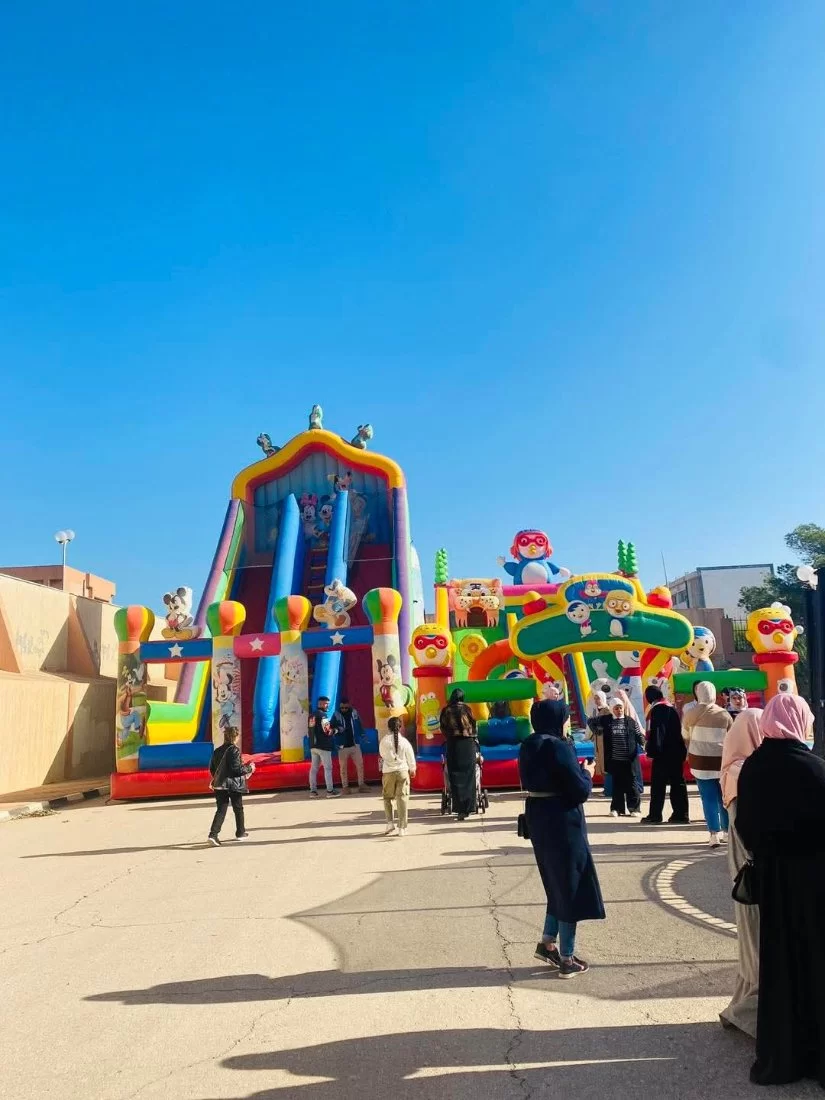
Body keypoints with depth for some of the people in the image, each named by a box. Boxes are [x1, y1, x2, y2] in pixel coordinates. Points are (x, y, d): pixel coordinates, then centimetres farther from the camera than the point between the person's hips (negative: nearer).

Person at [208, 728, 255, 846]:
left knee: (221, 810, 4)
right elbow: (236, 768, -18)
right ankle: (240, 833, 25)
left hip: (219, 784, 5)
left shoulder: (217, 751, 7)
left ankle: (213, 834, -13)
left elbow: (212, 768, 13)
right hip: (234, 785, -5)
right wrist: (249, 768, -3)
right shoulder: (234, 750, -13)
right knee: (238, 809, 13)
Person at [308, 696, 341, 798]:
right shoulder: (323, 714, -12)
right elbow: (327, 730, -18)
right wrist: (333, 730, 2)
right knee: (328, 768, -2)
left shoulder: (312, 715, 13)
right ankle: (330, 791, -1)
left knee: (314, 768, 8)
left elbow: (311, 730, 14)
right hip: (323, 745, -8)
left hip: (313, 745, 8)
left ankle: (313, 790, 9)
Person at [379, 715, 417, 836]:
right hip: (402, 771, 0)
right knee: (402, 798, 4)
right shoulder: (404, 741, -7)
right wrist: (412, 769, 21)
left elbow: (381, 754, 8)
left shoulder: (384, 741, -7)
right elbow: (410, 757, 4)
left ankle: (390, 822, 7)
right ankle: (402, 828, 4)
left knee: (387, 797, 17)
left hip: (388, 772, 0)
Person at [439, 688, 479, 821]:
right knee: (468, 776, 7)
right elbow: (473, 725, 8)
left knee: (455, 777, 2)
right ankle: (468, 807, 5)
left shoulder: (446, 710, 3)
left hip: (452, 744, 0)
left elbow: (443, 728, 5)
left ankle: (460, 809, -4)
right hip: (468, 744, 0)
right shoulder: (466, 709, 2)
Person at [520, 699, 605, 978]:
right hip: (561, 820, -8)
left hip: (537, 817, 8)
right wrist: (587, 774, 1)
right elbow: (580, 791, -19)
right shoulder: (559, 747, -20)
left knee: (558, 882, 22)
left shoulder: (529, 747, 6)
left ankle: (548, 943, 25)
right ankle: (567, 959, 13)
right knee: (571, 885, 5)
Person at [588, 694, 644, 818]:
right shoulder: (605, 720, 4)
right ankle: (617, 808, 15)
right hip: (614, 759, 1)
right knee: (617, 784, 8)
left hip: (629, 759, -1)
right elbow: (590, 721, 16)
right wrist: (597, 732, 7)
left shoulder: (630, 721, 3)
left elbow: (639, 735, 6)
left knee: (631, 784, 2)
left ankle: (634, 808, 10)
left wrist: (644, 745, -8)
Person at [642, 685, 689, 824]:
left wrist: (652, 750, -17)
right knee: (677, 783, 9)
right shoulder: (671, 708, 16)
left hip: (663, 753, -8)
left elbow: (656, 732, -19)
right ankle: (681, 814, 10)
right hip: (676, 752, 9)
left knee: (658, 783, -3)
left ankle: (655, 815, 0)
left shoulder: (657, 710, -11)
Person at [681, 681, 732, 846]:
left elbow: (685, 735, 9)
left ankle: (714, 834, -1)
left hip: (700, 760, -2)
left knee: (709, 798, 2)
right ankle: (726, 830, 23)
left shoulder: (691, 712, -6)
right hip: (722, 759, 2)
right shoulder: (724, 714, -3)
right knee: (723, 796, 14)